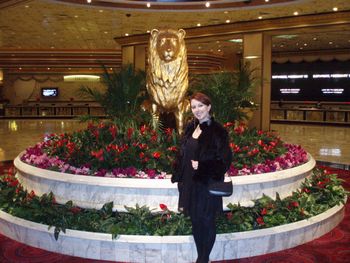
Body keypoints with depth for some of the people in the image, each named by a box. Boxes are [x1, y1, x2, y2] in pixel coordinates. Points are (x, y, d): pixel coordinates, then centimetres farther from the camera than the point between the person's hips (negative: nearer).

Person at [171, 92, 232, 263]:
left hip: (207, 184, -6)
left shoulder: (217, 131, -14)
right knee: (195, 221, 16)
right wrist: (179, 176, 9)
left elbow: (225, 160, -14)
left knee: (206, 222, 9)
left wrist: (202, 166, -21)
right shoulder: (190, 128, 6)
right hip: (190, 183, 6)